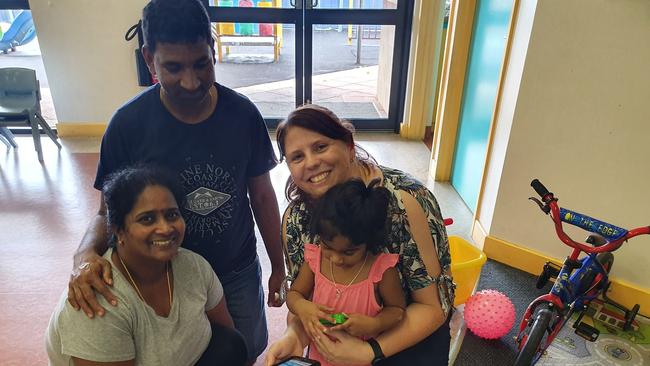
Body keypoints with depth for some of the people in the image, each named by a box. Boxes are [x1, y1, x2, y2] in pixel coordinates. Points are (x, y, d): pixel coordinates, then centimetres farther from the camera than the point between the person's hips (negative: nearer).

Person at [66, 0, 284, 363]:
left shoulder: (243, 113, -14)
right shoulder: (129, 124, -18)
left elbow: (262, 196, -4)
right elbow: (109, 210, -7)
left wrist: (279, 267, 2)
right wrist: (87, 253, -29)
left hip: (240, 273, 2)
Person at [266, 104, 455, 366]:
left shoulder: (403, 200, -27)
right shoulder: (295, 219, -14)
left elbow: (434, 306, -18)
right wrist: (293, 336, -21)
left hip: (412, 331, -2)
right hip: (340, 335, 3)